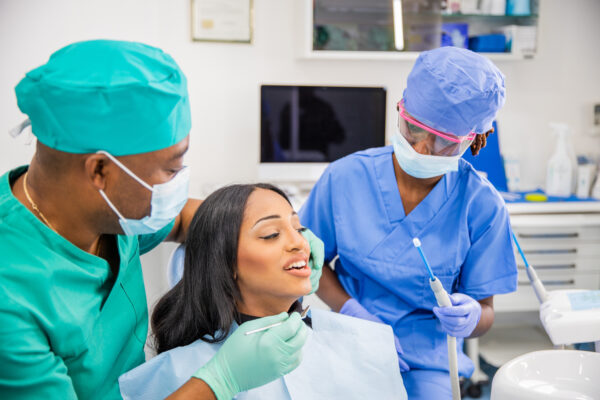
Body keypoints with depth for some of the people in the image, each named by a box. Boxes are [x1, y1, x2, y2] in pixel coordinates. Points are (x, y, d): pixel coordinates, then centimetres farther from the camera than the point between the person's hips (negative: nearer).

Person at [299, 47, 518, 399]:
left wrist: (470, 318, -25)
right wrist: (353, 312, -12)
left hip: (427, 359, 1)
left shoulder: (482, 206, -9)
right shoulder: (344, 178, -7)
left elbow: (485, 310, -2)